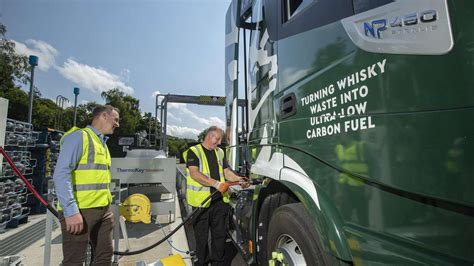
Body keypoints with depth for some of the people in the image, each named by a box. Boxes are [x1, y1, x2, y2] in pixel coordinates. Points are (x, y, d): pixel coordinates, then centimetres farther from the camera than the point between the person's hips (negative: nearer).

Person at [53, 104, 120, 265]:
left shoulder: (102, 142, 17)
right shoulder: (79, 136, -10)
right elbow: (61, 175, -18)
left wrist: (106, 204, 18)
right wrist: (71, 211, -23)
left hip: (103, 209, 9)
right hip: (80, 210, -9)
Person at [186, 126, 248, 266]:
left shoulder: (220, 152, 14)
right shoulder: (194, 151, -6)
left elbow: (227, 172, 13)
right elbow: (195, 174, -18)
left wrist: (239, 179, -6)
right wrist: (216, 183, -24)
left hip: (220, 200, 6)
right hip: (201, 201, -5)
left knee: (220, 234, 15)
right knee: (201, 236, 9)